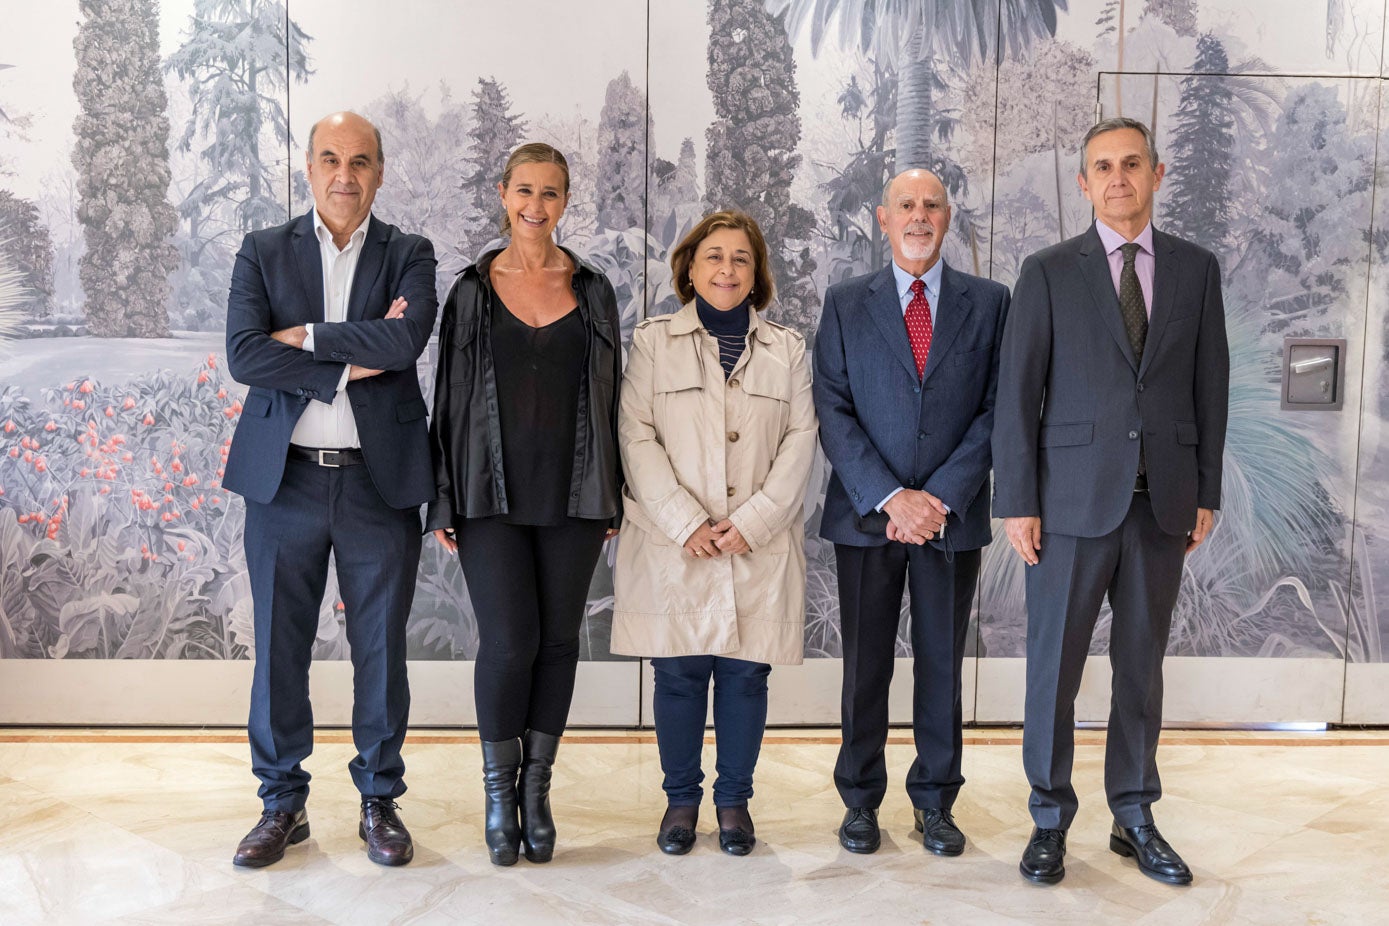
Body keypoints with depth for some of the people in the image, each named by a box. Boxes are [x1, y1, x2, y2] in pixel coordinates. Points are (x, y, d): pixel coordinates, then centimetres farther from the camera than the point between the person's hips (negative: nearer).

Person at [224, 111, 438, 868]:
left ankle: (380, 801, 23)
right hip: (284, 478, 1)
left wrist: (306, 335, -11)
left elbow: (408, 338, -15)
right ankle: (283, 804, 24)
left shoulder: (408, 256, 5)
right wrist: (349, 365, -13)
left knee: (381, 648, 7)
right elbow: (243, 353, -8)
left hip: (378, 479, -1)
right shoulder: (263, 252, 7)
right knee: (278, 648, 8)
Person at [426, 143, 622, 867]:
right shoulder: (472, 290, 5)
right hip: (493, 493, -1)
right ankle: (499, 793, 14)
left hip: (571, 495, 2)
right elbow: (449, 398, 4)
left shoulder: (592, 290, 8)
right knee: (508, 643, -6)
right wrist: (443, 503, -1)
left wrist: (611, 499, 5)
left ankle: (536, 789, 21)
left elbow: (609, 397, 9)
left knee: (558, 640, 6)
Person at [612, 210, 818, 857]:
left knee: (745, 676, 6)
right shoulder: (653, 341, 6)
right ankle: (681, 797, 21)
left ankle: (734, 798, 21)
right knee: (678, 676, 4)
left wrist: (753, 520, -9)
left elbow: (800, 441, 3)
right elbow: (636, 437, -2)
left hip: (760, 548, 1)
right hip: (673, 548, -1)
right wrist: (686, 523, -12)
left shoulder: (787, 349, 11)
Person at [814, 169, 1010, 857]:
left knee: (942, 664, 9)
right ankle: (860, 800, 21)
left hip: (952, 514, 1)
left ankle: (935, 801, 23)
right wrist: (890, 497, -13)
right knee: (864, 665, 7)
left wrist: (941, 497, -11)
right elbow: (833, 411, -2)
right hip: (866, 515, 0)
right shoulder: (845, 303, 6)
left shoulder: (989, 303, 6)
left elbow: (996, 410, 0)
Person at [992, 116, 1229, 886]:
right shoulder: (1049, 272, 0)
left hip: (1162, 502, 3)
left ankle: (1135, 818, 25)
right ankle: (1051, 821, 18)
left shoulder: (1195, 268, 8)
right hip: (1073, 500, -2)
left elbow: (1209, 385, 10)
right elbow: (1017, 393, -3)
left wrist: (1206, 493, 6)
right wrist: (1016, 502, -8)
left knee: (1142, 666, 12)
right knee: (1054, 665, 3)